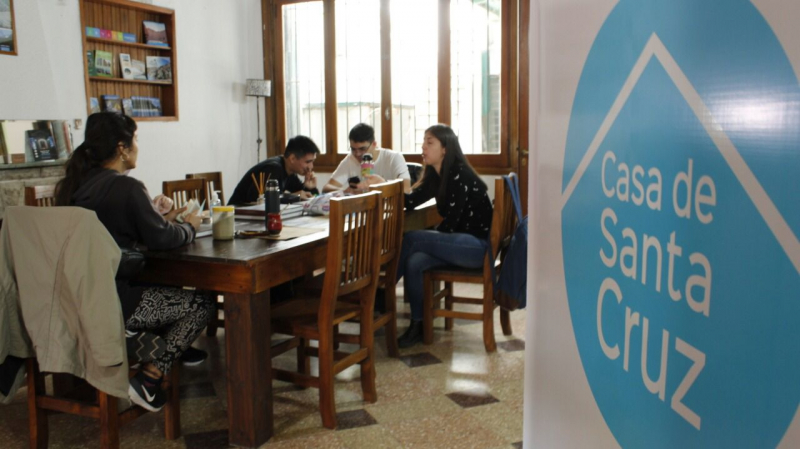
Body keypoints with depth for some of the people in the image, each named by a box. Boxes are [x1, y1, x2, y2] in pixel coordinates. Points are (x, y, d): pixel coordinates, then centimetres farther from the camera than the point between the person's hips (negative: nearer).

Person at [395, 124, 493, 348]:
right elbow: (409, 202, 3)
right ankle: (417, 325, -11)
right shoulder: (436, 176, 11)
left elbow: (450, 223, -18)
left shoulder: (460, 175, -15)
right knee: (414, 261, -18)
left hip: (479, 245, -8)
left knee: (412, 239, -21)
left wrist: (428, 241, -6)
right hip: (461, 243, 8)